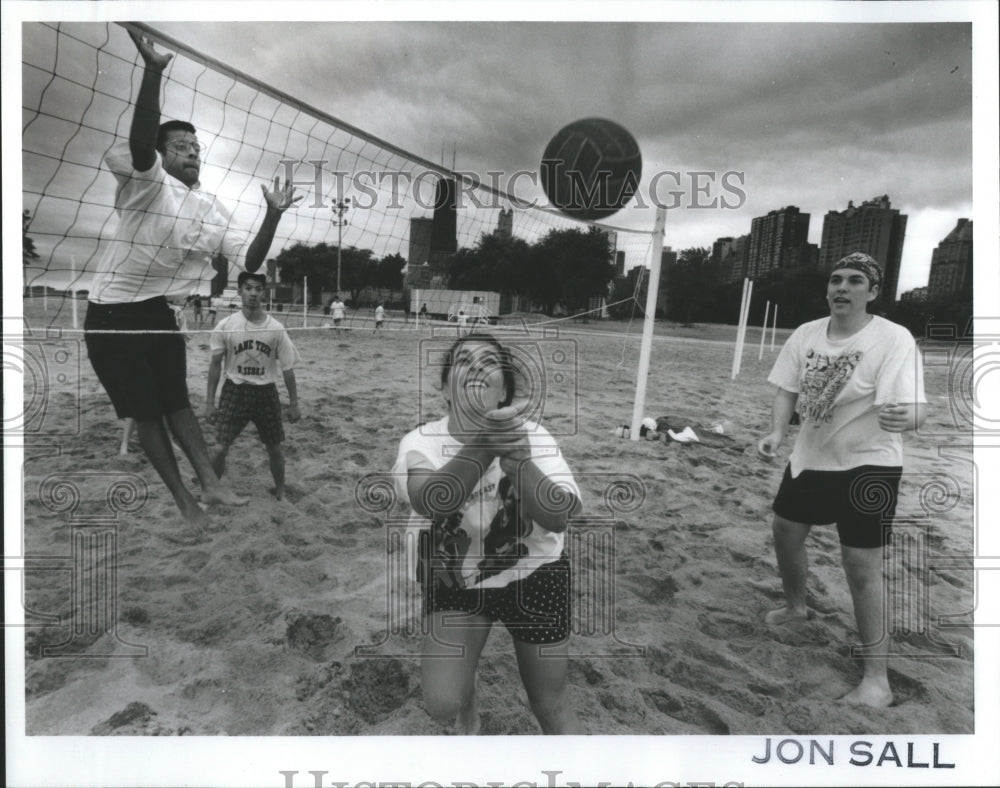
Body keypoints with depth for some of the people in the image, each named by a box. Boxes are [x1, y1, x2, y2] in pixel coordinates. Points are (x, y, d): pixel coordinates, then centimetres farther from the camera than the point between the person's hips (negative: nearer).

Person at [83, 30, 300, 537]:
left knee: (176, 404, 8)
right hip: (113, 316, -5)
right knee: (145, 415, 1)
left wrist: (272, 216, -11)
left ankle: (209, 485, 10)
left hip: (158, 313, 6)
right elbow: (139, 144, -37)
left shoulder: (210, 209, 6)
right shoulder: (149, 183, -14)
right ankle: (189, 508, 5)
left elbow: (249, 262, 1)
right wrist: (153, 72, -46)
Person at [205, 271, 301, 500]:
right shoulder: (226, 326, -6)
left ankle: (280, 491, 30)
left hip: (266, 392, 1)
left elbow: (287, 369, 1)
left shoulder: (276, 328, -5)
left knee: (274, 449, 8)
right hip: (234, 391, -1)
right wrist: (209, 401, 0)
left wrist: (293, 403, 1)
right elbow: (215, 365, 2)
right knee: (221, 448, -4)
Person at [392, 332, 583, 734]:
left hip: (532, 579, 0)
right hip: (453, 583, 0)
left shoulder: (531, 437, -18)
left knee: (551, 706, 10)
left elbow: (559, 517, -33)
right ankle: (467, 699, 28)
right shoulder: (421, 442, -19)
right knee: (441, 705, -9)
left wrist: (518, 460, -50)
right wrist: (484, 443, -55)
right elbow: (431, 501, -40)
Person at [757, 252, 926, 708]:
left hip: (867, 465, -6)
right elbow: (788, 389, 3)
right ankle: (796, 606, 47)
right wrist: (776, 432, -15)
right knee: (784, 532, 17)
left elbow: (915, 412, -26)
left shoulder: (894, 340, -18)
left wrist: (902, 417, -50)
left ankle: (876, 680, 9)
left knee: (862, 567, -6)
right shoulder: (806, 334, -2)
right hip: (809, 457, 6)